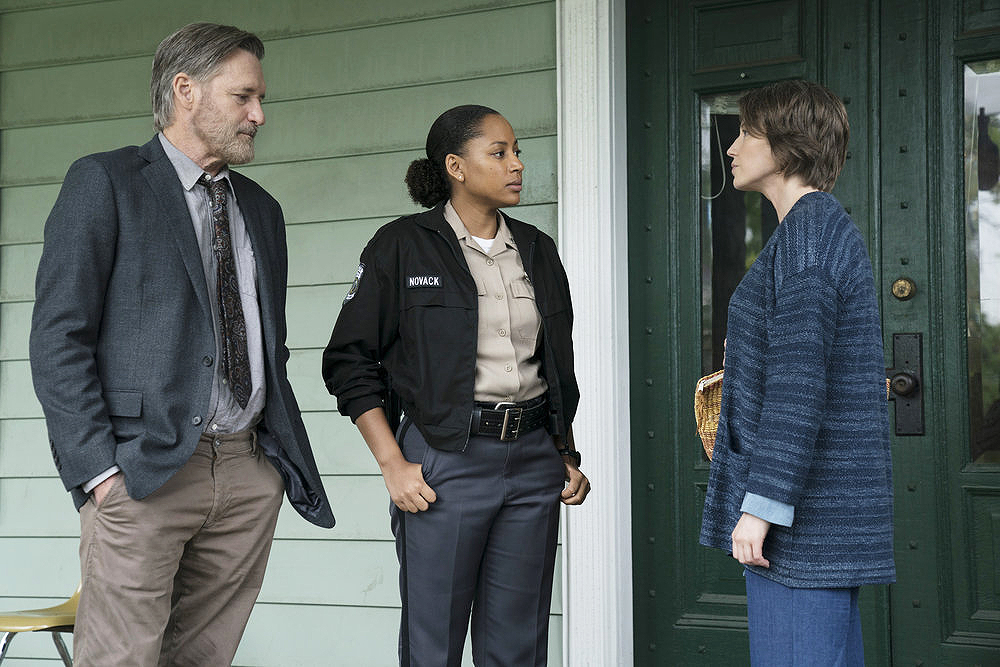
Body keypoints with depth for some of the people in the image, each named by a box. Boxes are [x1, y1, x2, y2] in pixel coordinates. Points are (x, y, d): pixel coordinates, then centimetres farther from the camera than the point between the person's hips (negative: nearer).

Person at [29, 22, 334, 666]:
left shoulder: (261, 208, 20)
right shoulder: (105, 182, 0)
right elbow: (59, 337, -7)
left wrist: (287, 451, 11)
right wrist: (98, 468, -14)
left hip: (249, 472, 6)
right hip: (144, 471, -5)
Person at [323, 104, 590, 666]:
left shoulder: (537, 250, 13)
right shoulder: (403, 247, -2)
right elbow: (350, 361, -2)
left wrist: (569, 455, 13)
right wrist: (393, 465, -9)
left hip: (534, 461, 5)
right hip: (445, 461, -4)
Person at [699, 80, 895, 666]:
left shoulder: (809, 230, -13)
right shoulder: (832, 229, 18)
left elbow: (800, 379, -21)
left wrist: (761, 504, -22)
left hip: (803, 506, -10)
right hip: (830, 507, 10)